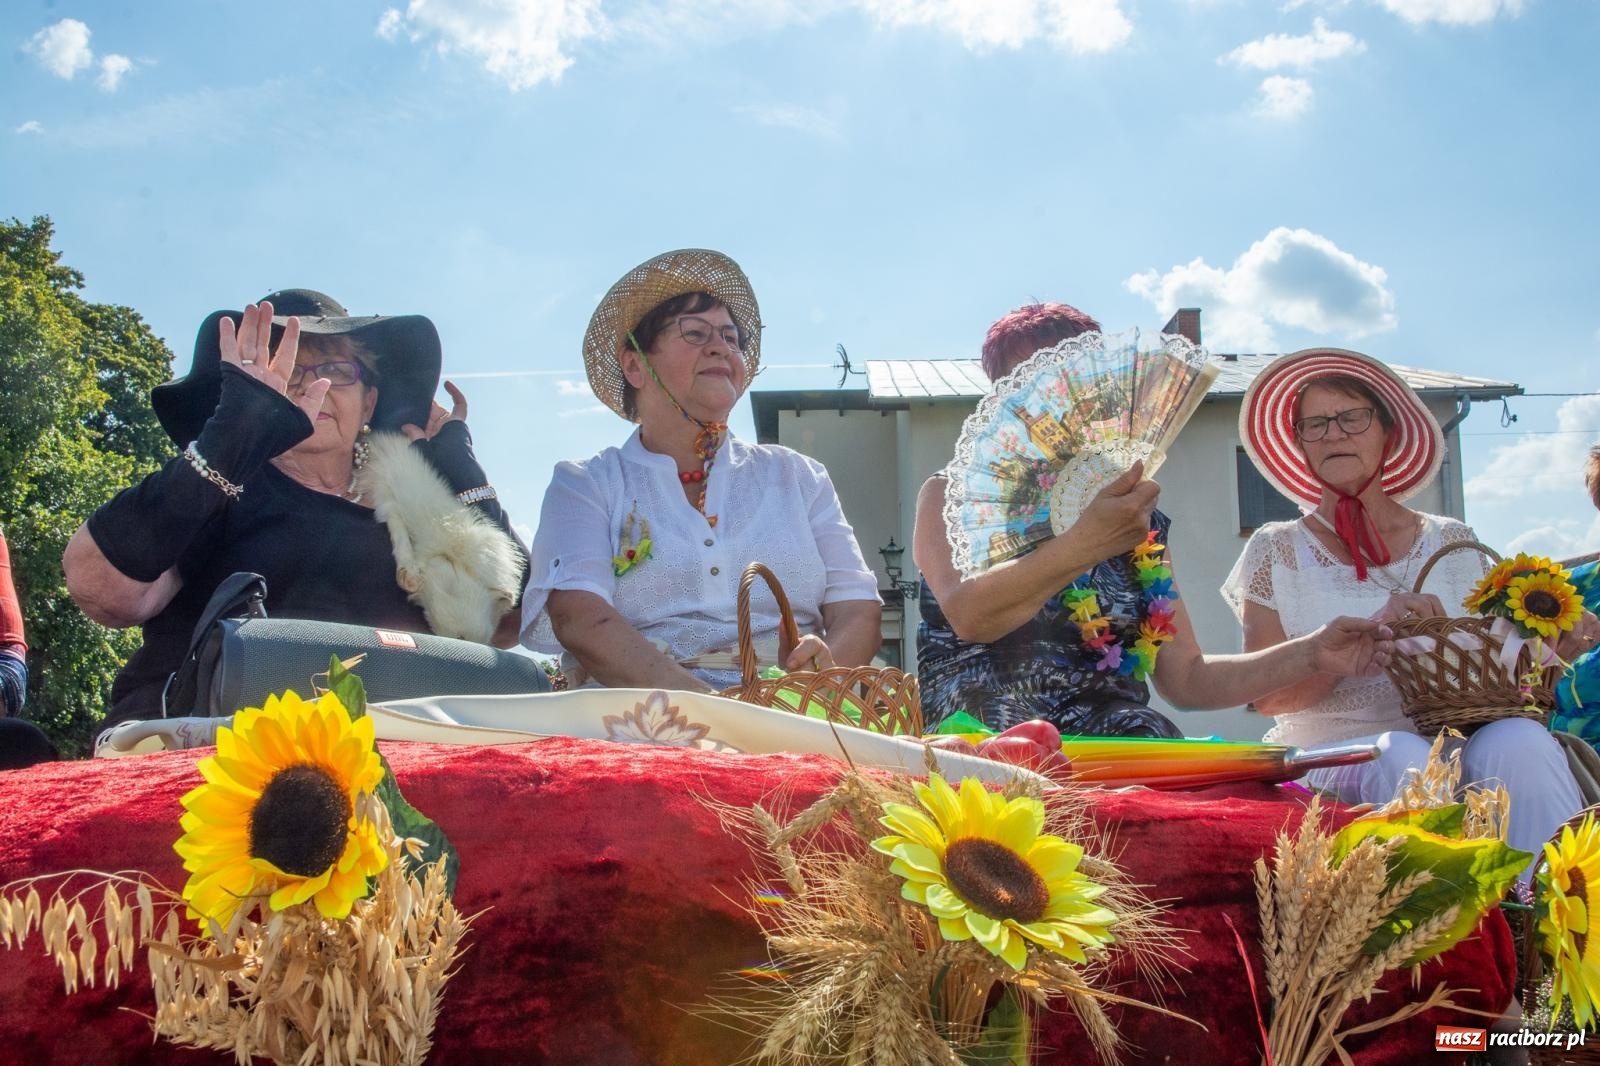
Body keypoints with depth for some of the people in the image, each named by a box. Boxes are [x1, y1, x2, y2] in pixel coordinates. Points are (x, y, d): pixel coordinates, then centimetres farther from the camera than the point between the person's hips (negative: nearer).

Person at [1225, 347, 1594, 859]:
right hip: (1333, 755, -2)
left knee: (1520, 741, -31)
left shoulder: (1452, 543, 15)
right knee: (1403, 758, -36)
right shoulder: (1277, 551, 8)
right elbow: (1264, 694, -3)